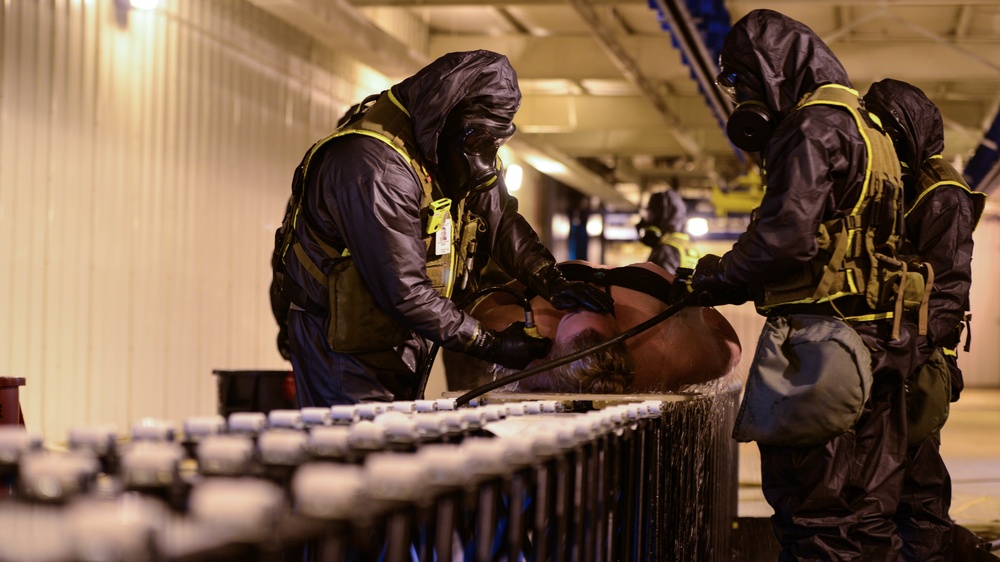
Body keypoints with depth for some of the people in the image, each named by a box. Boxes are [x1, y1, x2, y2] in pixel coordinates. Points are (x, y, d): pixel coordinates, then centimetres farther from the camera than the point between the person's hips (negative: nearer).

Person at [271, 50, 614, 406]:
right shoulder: (375, 167, -30)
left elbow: (501, 221, 6)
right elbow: (404, 292, -30)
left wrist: (553, 282, -11)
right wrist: (491, 344, -24)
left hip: (403, 343, 9)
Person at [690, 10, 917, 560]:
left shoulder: (815, 127, -9)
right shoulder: (861, 128, 23)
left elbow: (784, 239, -20)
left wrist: (717, 276, -3)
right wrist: (734, 278, 15)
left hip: (818, 342, -10)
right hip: (873, 344, 10)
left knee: (813, 514, -6)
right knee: (864, 511, 12)